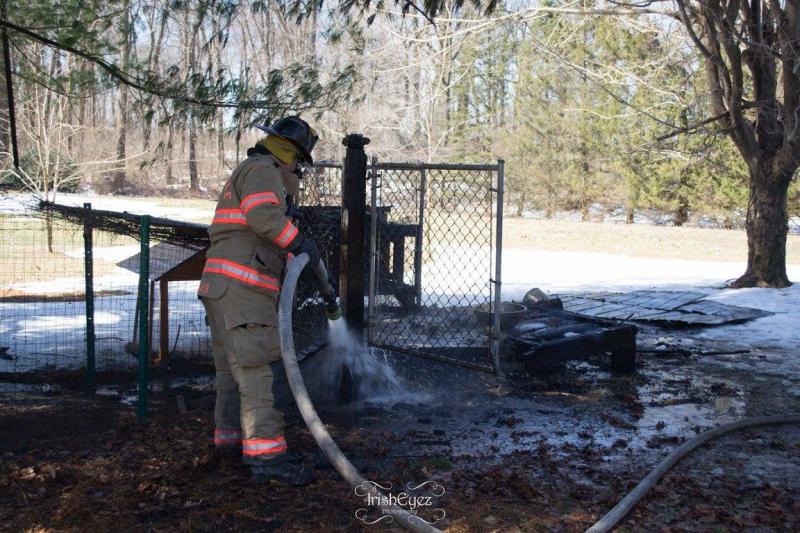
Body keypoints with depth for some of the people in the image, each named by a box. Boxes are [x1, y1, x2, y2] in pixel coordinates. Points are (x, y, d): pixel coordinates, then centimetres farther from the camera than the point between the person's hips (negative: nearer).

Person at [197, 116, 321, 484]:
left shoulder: (253, 171, 30)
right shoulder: (263, 169, -4)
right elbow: (263, 215, -24)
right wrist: (299, 242, -16)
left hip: (223, 288, 11)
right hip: (241, 288, -11)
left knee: (234, 367, 18)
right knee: (261, 367, -14)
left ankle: (230, 436, 30)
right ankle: (266, 455, -17)